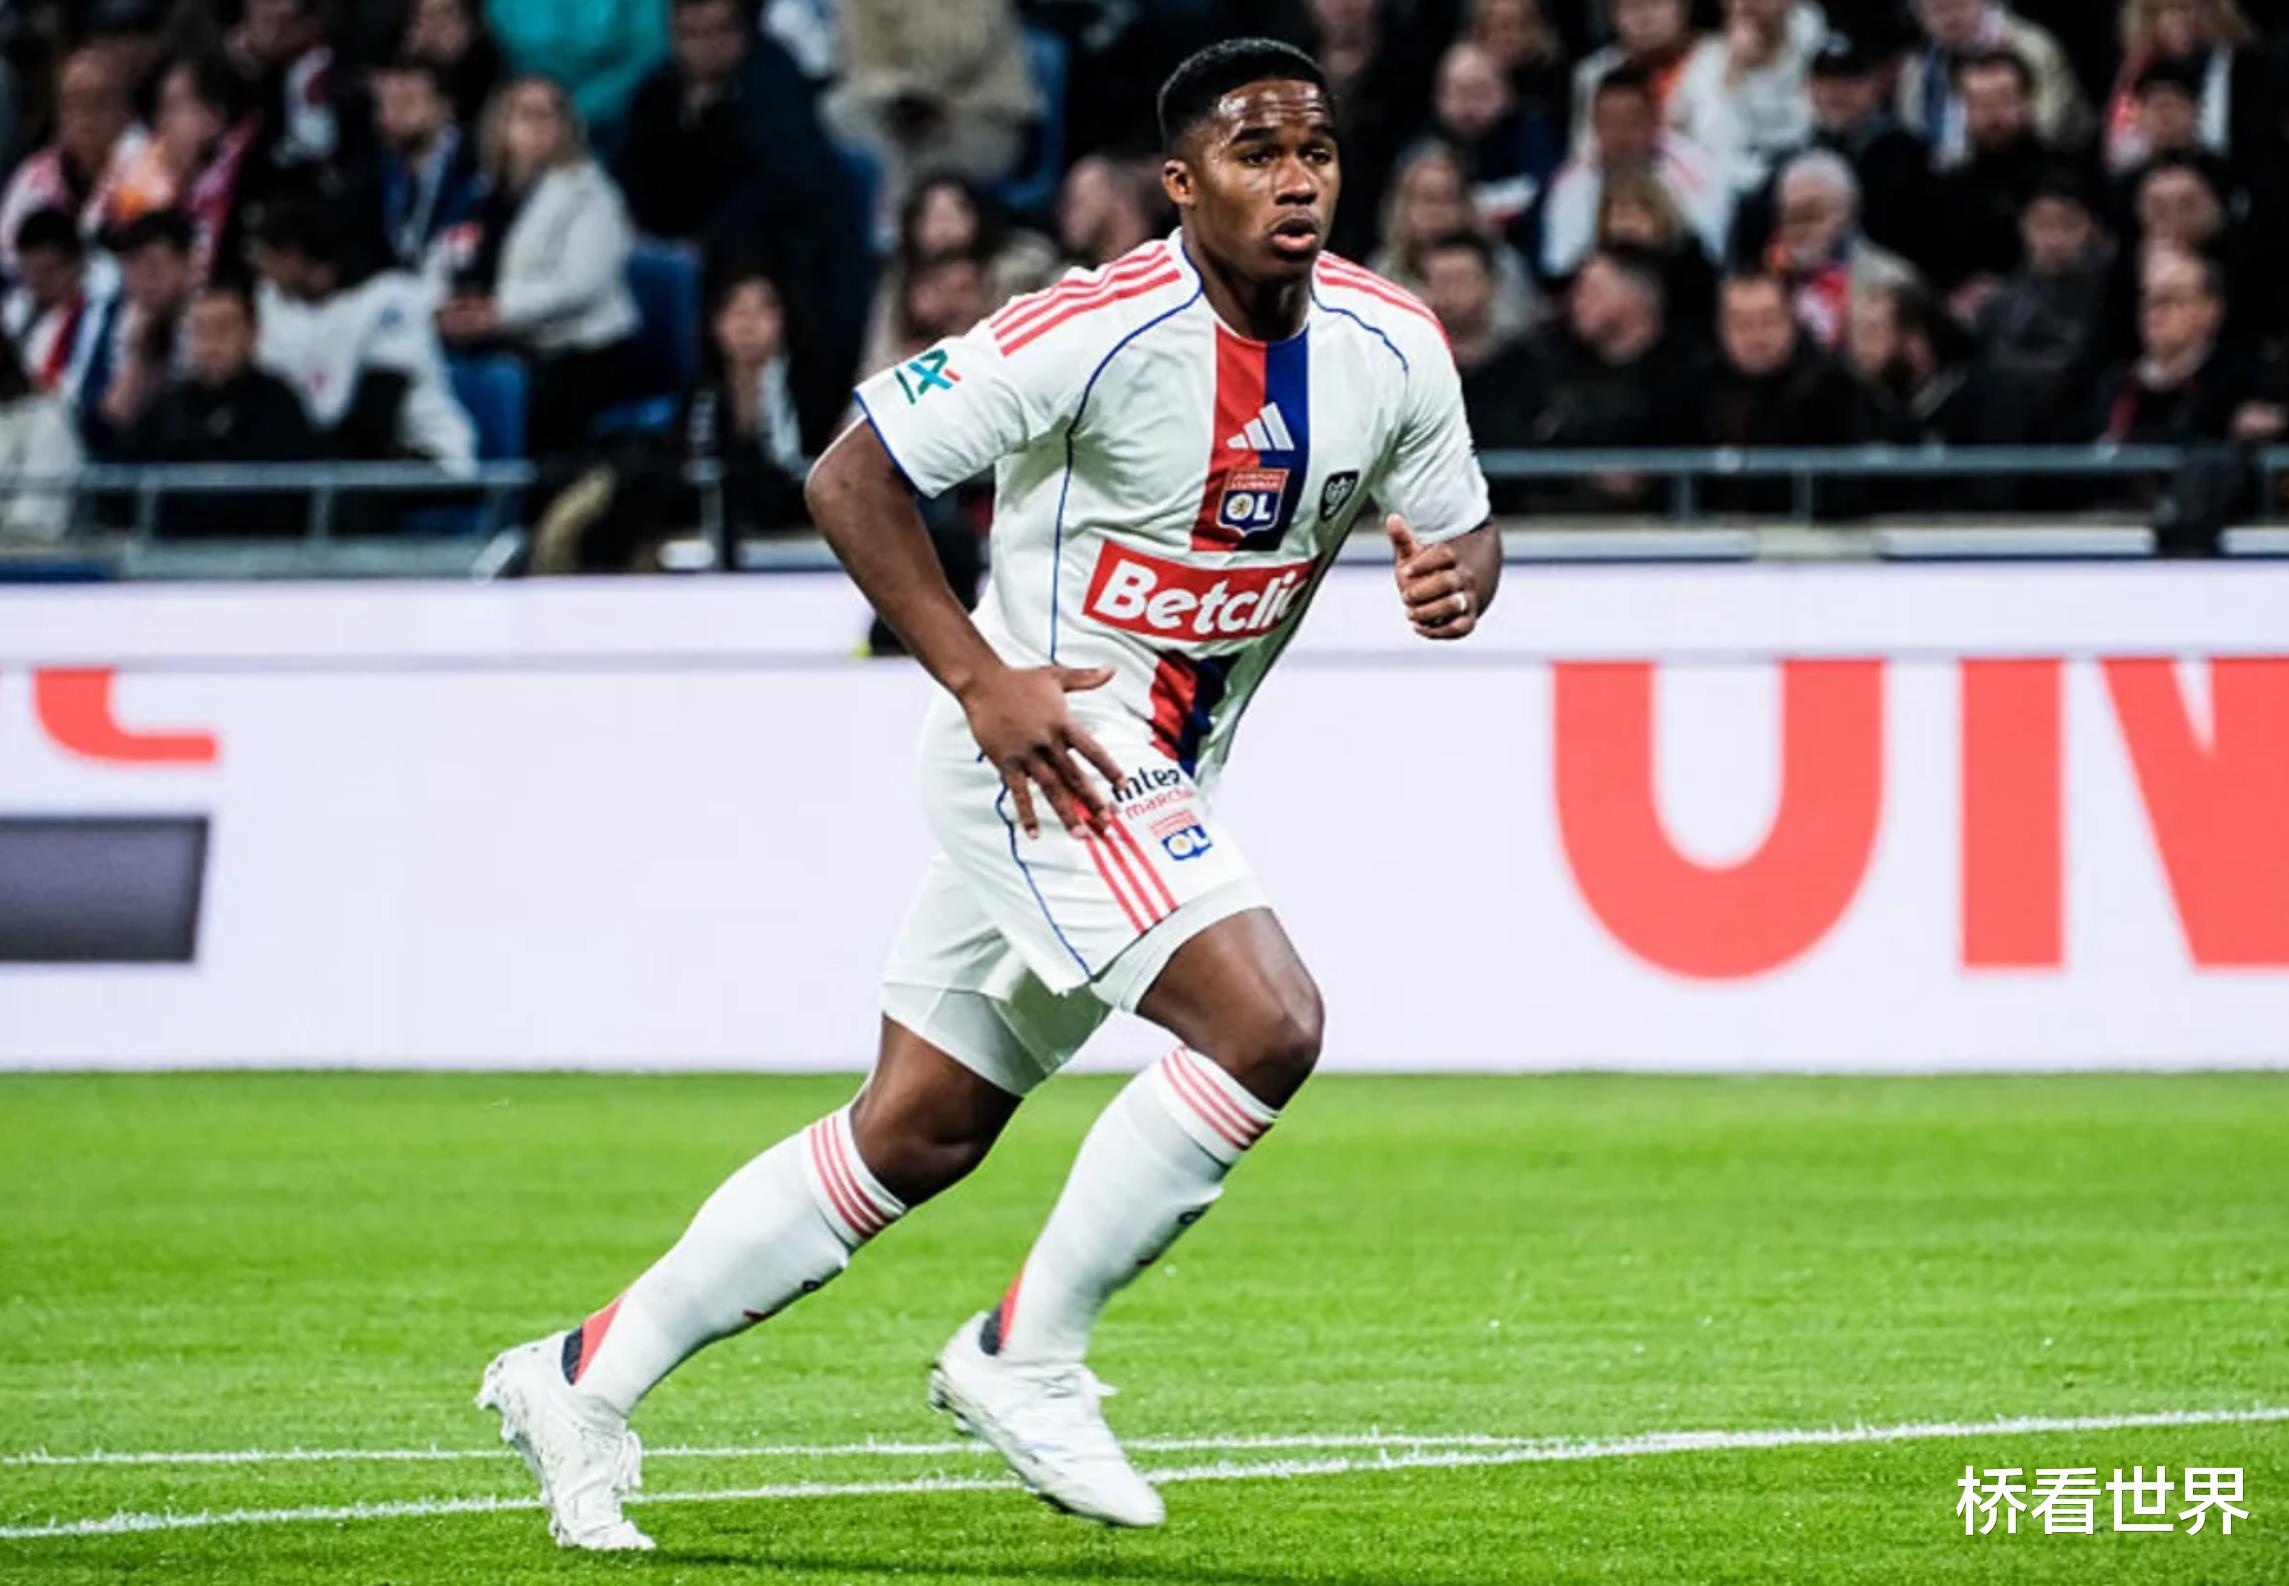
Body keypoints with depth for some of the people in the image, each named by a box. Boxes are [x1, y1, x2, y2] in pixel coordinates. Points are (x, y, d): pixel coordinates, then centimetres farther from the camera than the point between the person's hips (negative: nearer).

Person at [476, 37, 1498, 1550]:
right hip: (1047, 744, -7)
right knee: (1268, 1026, -24)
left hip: (1166, 778, 7)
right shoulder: (1098, 331, -20)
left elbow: (1462, 523, 12)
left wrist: (1460, 571, -13)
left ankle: (585, 1378, 22)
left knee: (915, 1138, 11)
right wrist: (982, 679, -21)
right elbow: (853, 476, -14)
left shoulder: (1392, 345, -2)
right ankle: (1027, 1354, -9)